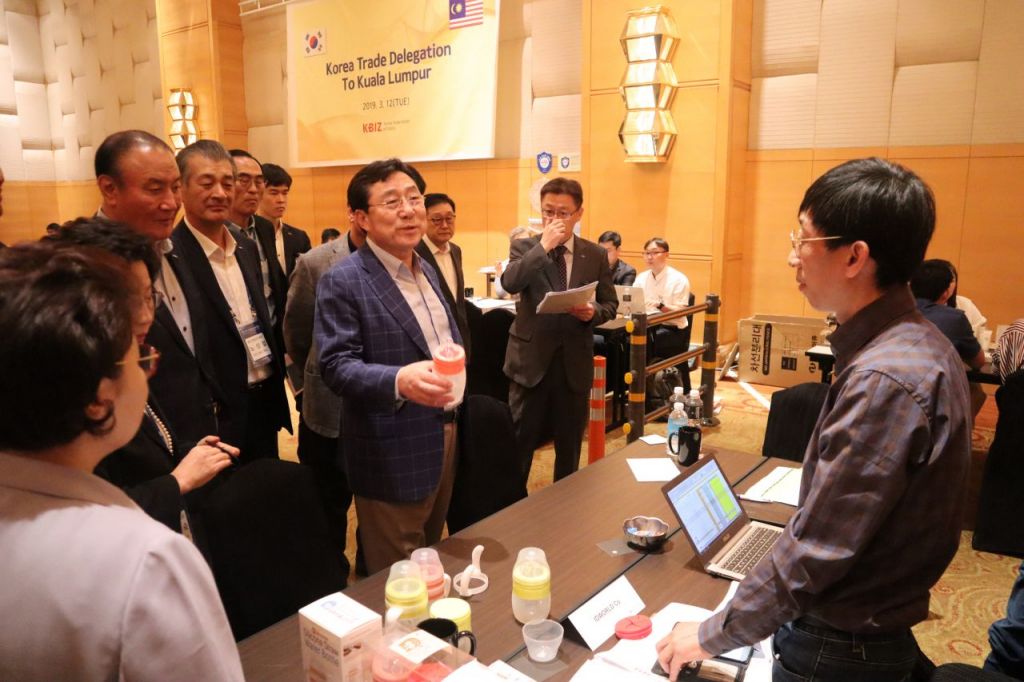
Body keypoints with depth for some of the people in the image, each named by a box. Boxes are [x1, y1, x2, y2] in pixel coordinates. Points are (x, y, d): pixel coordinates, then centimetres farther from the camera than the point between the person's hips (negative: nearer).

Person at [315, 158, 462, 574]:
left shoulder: (426, 270, 11)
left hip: (444, 436, 8)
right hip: (394, 452, -7)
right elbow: (336, 365, -20)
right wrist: (399, 380, -37)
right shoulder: (343, 282, -15)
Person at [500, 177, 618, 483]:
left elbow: (610, 304, 9)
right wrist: (544, 245, -21)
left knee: (570, 444, 15)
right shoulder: (524, 247, -1)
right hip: (531, 358, -2)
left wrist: (593, 312, -14)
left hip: (575, 360, 2)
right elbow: (509, 283, -20)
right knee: (519, 442, 5)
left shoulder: (596, 255, 5)